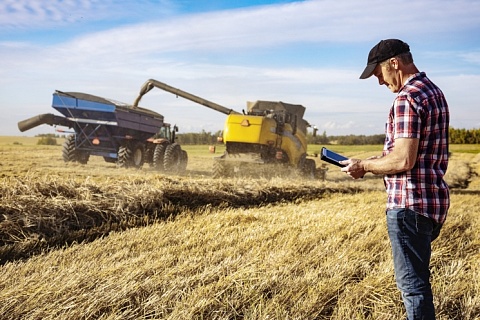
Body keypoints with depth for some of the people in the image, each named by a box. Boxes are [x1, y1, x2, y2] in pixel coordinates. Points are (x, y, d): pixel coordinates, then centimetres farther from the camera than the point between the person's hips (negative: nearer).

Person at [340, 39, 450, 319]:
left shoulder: (407, 97, -17)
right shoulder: (434, 91, 14)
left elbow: (403, 160, -24)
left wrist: (364, 166, -9)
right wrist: (375, 161, 12)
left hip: (411, 204, -10)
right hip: (434, 200, 10)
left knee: (412, 281, 1)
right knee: (417, 276, 21)